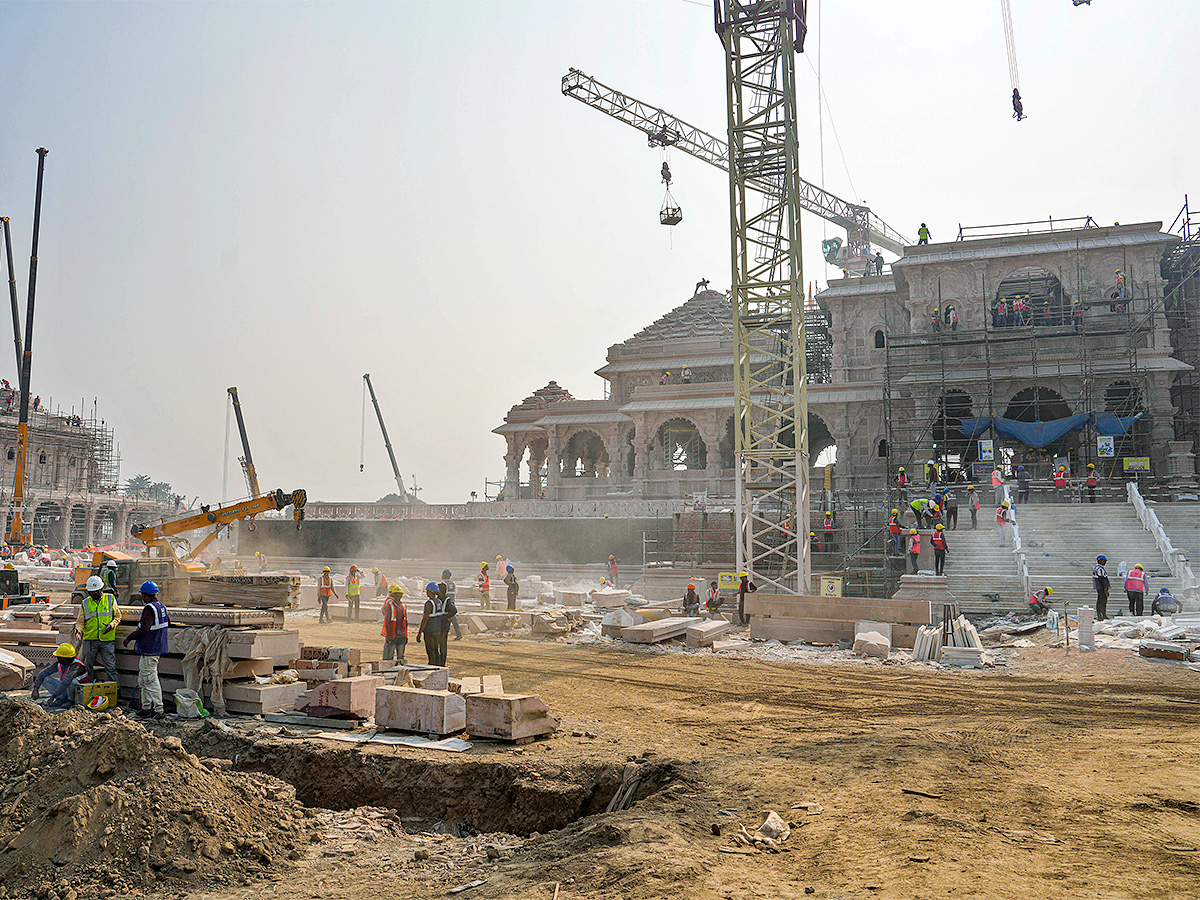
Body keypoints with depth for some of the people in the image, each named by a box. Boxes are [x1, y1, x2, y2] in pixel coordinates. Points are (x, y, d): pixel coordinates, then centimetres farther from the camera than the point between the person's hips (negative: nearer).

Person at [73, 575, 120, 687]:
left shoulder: (110, 599, 5)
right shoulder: (85, 603, 8)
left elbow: (117, 616, 7)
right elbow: (80, 621, 8)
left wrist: (112, 625, -12)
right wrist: (79, 630, -13)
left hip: (107, 640, -2)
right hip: (90, 640, 2)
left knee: (110, 667, -2)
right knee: (87, 667, 8)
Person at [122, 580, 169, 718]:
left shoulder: (149, 608, -19)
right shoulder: (161, 606, 11)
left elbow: (144, 629, -25)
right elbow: (167, 621, 26)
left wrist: (129, 637, -12)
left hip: (149, 649, -10)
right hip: (157, 647, 10)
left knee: (151, 680, -6)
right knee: (143, 679, 18)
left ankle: (159, 710, -6)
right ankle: (146, 707, 24)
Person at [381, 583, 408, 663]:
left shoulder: (403, 606, 9)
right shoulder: (389, 606, -9)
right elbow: (387, 622, -13)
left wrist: (406, 636, 13)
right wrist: (388, 636, -16)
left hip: (401, 635, 6)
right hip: (392, 636, -6)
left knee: (401, 657, 11)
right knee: (389, 657, -2)